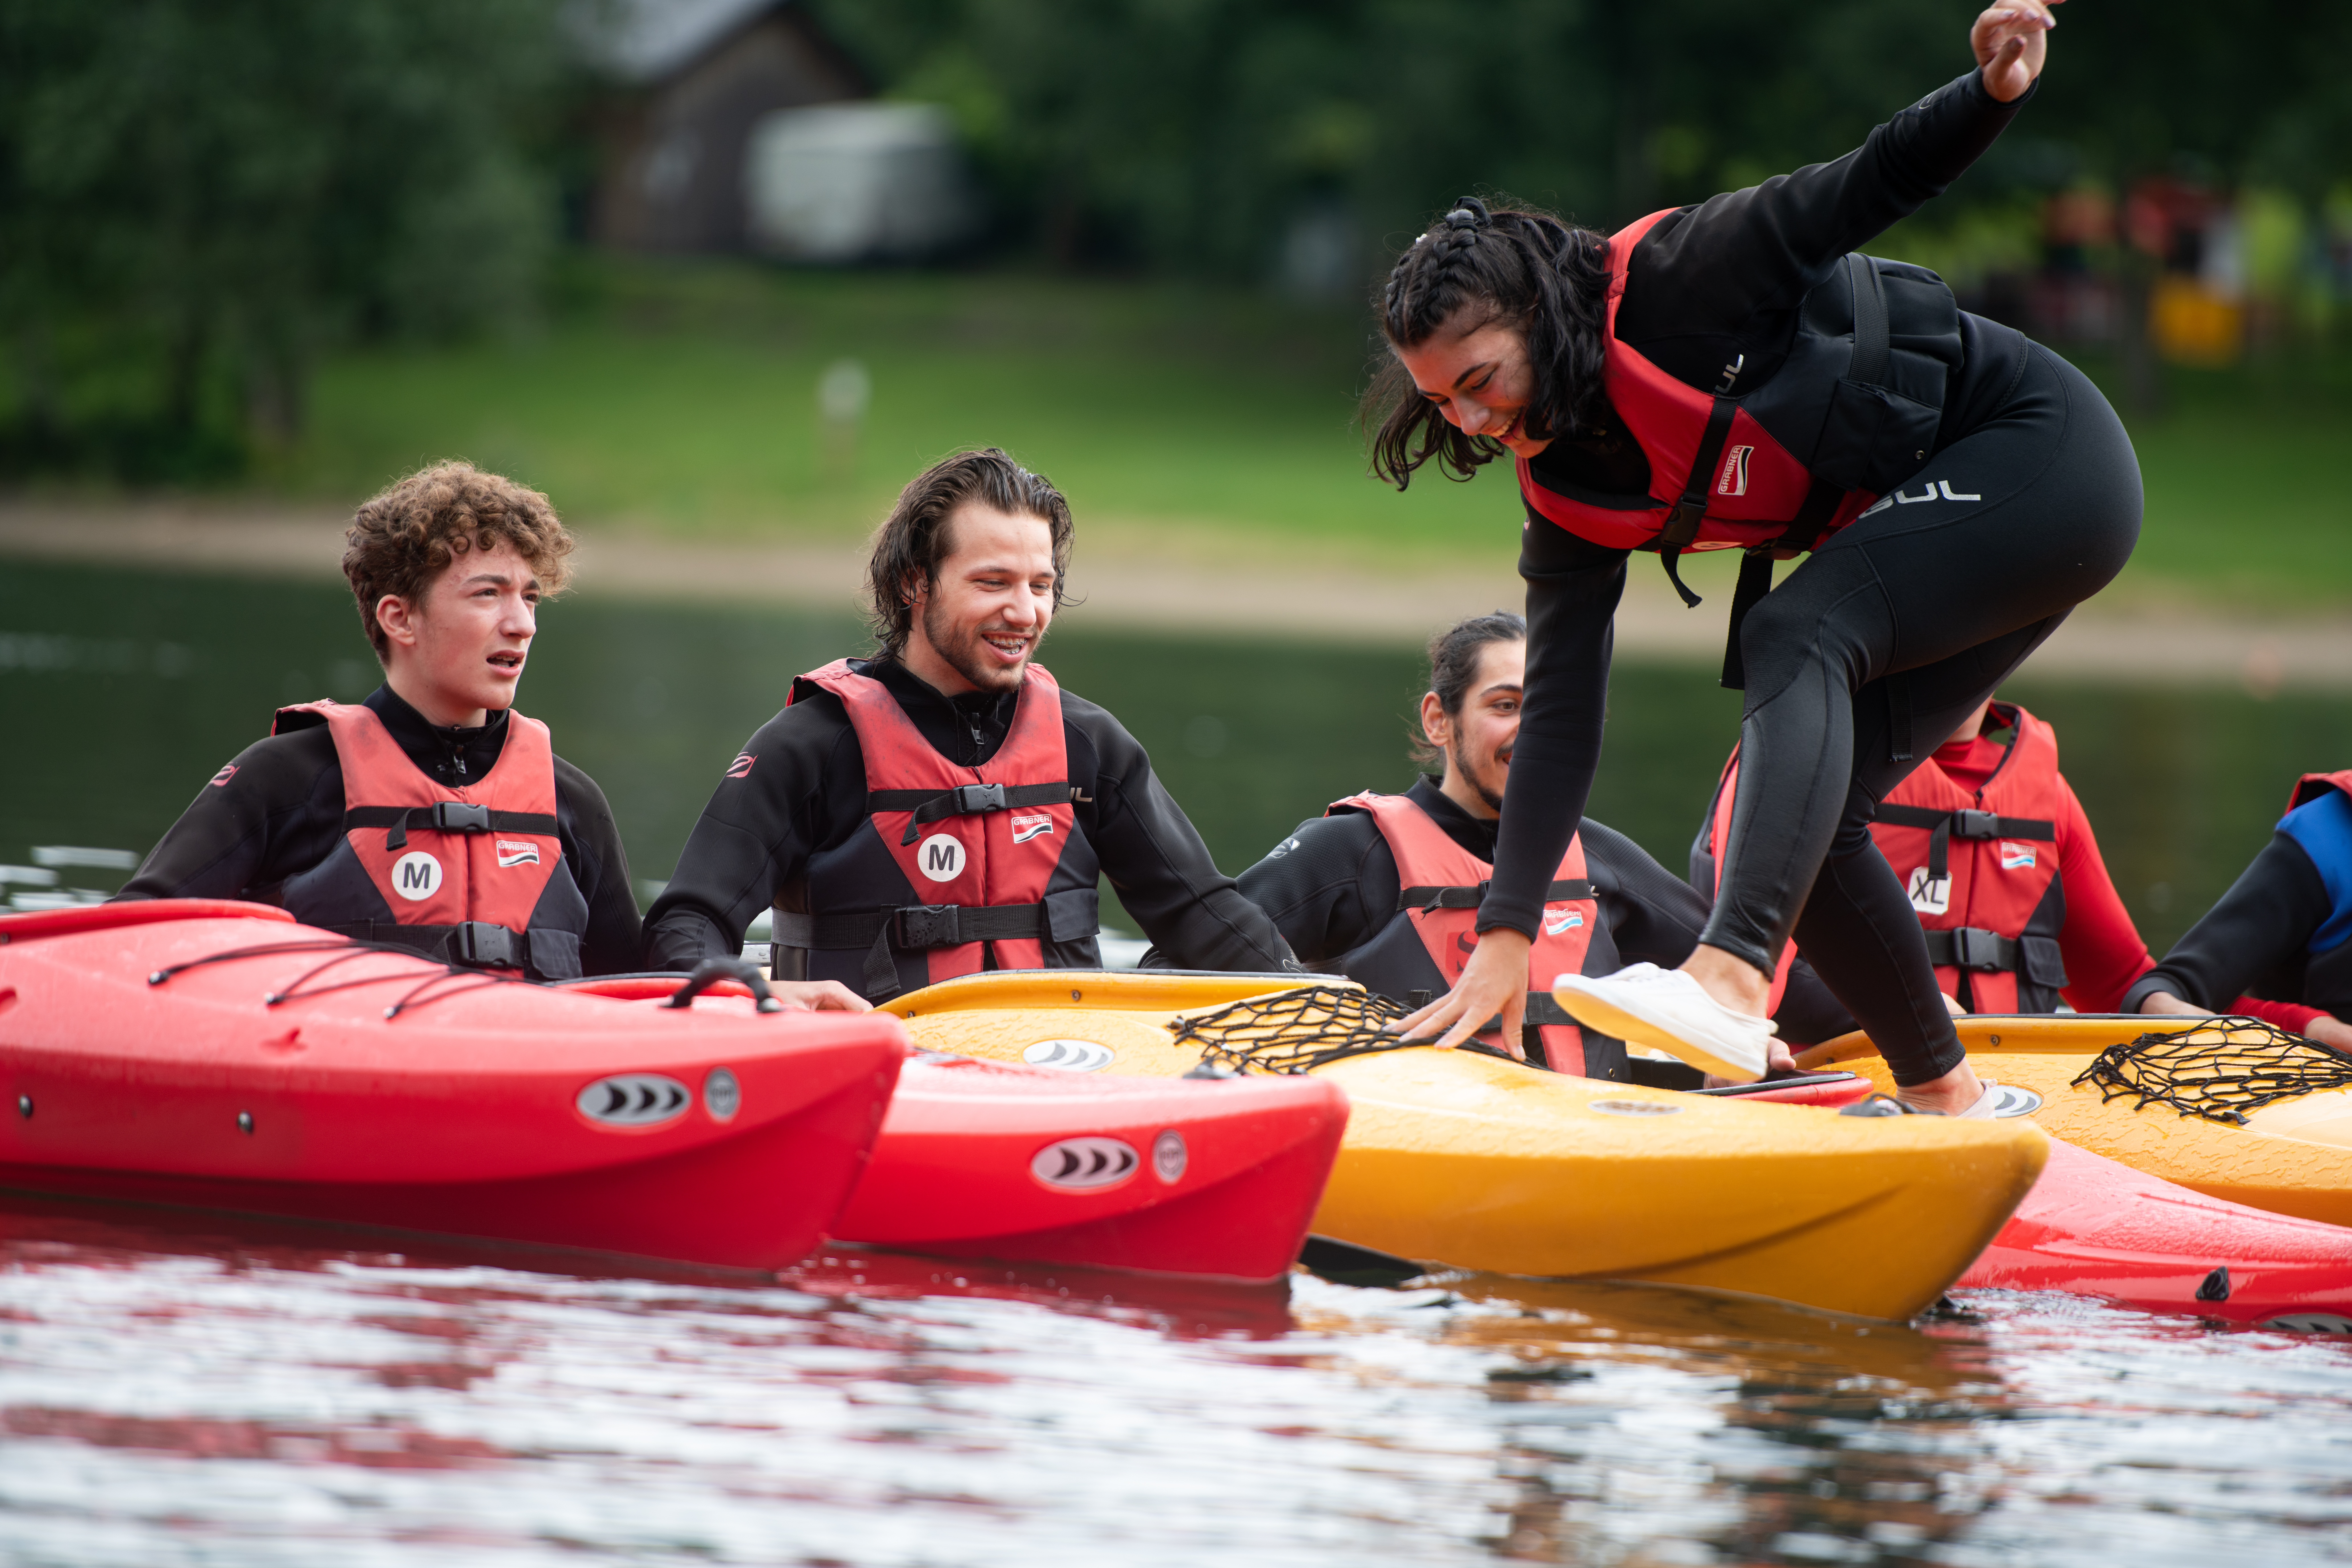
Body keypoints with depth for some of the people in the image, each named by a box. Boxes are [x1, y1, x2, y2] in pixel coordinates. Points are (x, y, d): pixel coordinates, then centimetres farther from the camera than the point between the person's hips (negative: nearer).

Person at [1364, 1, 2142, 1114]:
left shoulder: (1673, 286, -20)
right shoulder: (1572, 501, -1)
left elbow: (1871, 189, -17)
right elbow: (1560, 718, -4)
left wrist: (1990, 93, -37)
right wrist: (1507, 936, -11)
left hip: (2040, 455, -8)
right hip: (1917, 521, 8)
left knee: (1794, 635, -28)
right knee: (1801, 816, -3)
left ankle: (1733, 982, -45)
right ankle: (1947, 1102, 10)